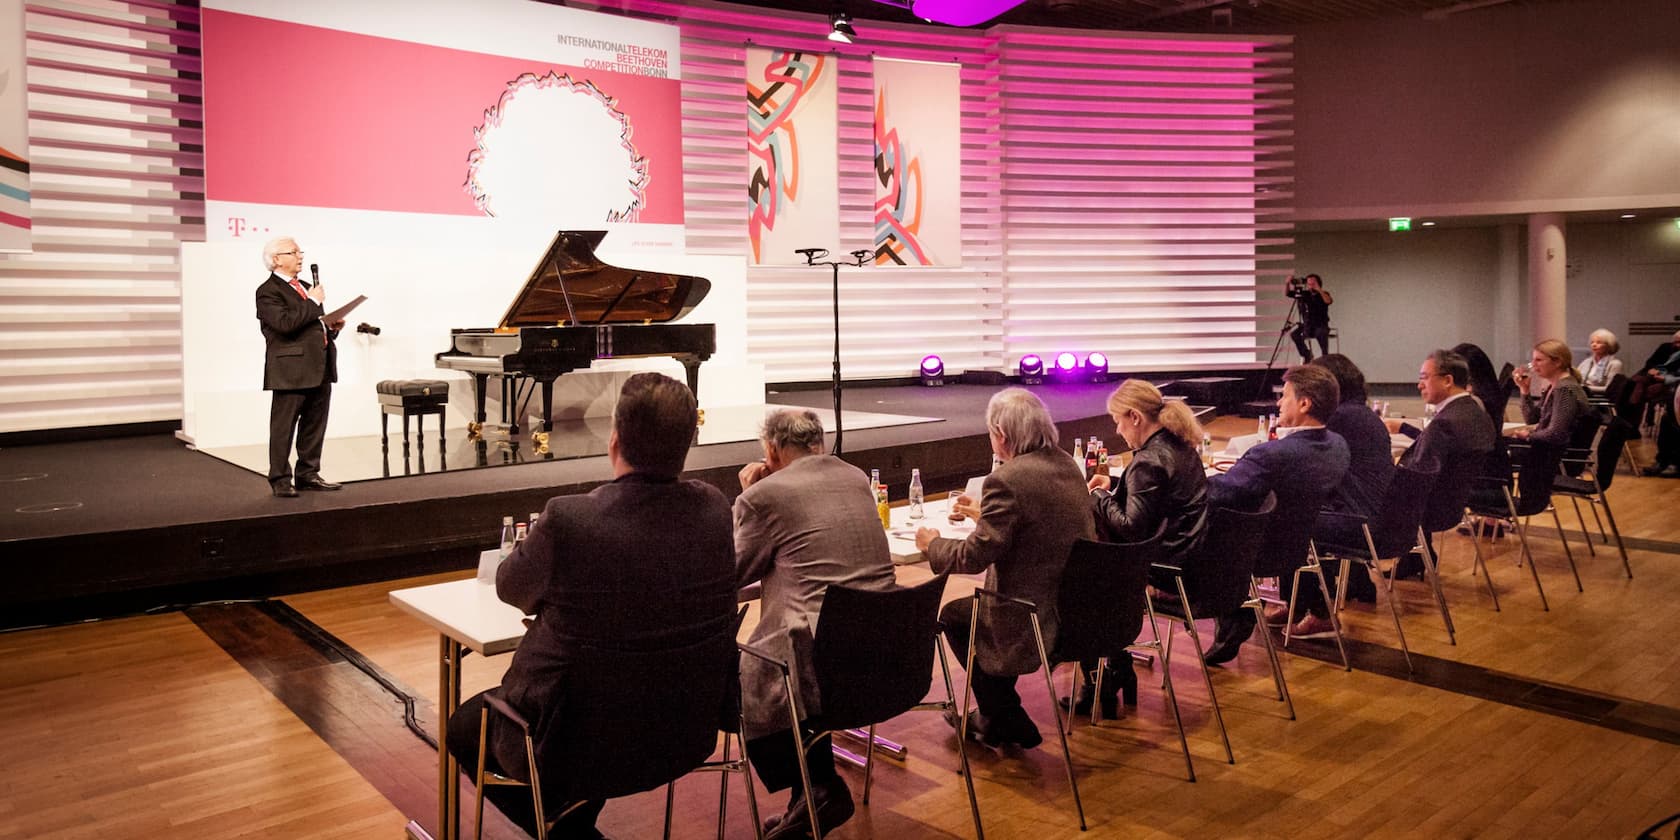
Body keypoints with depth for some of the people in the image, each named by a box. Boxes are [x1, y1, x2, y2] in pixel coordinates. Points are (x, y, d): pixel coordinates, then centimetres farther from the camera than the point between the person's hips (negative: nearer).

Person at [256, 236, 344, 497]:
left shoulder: (306, 288, 20)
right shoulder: (268, 292, -7)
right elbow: (286, 324, -22)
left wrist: (332, 328, 7)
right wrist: (313, 302, -14)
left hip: (320, 368, 8)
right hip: (292, 370, -8)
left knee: (315, 425, 13)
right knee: (283, 427, 0)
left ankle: (308, 474, 23)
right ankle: (280, 480, 7)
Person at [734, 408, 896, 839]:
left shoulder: (764, 495, -8)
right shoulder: (857, 478, 13)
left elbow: (736, 573, 6)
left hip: (824, 656, -8)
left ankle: (817, 790, 12)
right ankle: (819, 792, 29)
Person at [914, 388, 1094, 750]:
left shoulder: (1008, 479, -21)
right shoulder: (1066, 464, 6)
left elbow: (973, 556, -18)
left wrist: (932, 544, 1)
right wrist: (984, 514, 26)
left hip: (1037, 619, -8)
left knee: (955, 615, 16)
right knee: (976, 605, 26)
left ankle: (1008, 724, 25)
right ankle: (995, 717, 36)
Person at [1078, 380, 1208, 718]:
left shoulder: (1149, 461, -22)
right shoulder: (1179, 445, 8)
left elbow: (1131, 527, -23)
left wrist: (1100, 497, -7)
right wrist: (1114, 484, 14)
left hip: (1163, 569, -10)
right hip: (1188, 557, 10)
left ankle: (1100, 686, 15)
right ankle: (1118, 676, 23)